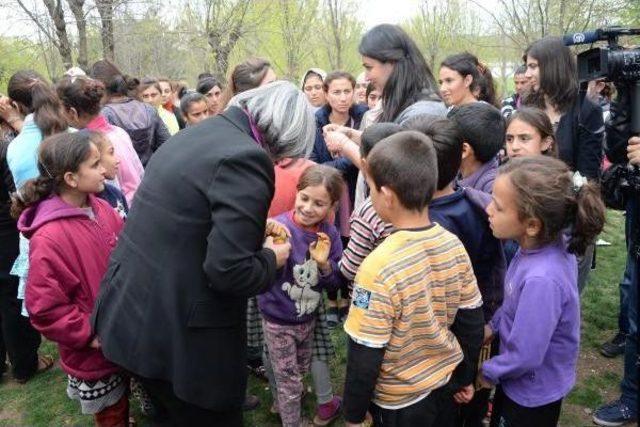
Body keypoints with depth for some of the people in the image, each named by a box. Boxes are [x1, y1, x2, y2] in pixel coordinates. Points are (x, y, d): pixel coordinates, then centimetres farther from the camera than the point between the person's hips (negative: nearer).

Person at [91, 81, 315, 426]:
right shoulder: (245, 157, -22)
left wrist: (253, 226, 16)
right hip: (178, 336, -9)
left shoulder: (200, 133, 8)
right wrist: (271, 259, -6)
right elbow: (230, 271, -26)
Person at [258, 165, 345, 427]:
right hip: (279, 320, -5)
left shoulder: (329, 233, -11)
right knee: (289, 379, 14)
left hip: (308, 317, 6)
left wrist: (325, 265, -24)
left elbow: (336, 283, -4)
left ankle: (283, 404, 58)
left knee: (300, 371, 30)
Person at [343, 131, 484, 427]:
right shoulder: (454, 246, -12)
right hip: (445, 384, 5)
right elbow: (471, 323, -1)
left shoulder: (380, 267, -31)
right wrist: (463, 378, 14)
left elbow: (365, 356, -22)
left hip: (399, 402, -5)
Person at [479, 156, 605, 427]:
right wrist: (493, 325, 5)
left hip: (532, 397, -7)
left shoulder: (542, 280, -38)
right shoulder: (545, 244, -15)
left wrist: (488, 373, -13)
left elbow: (525, 357, -29)